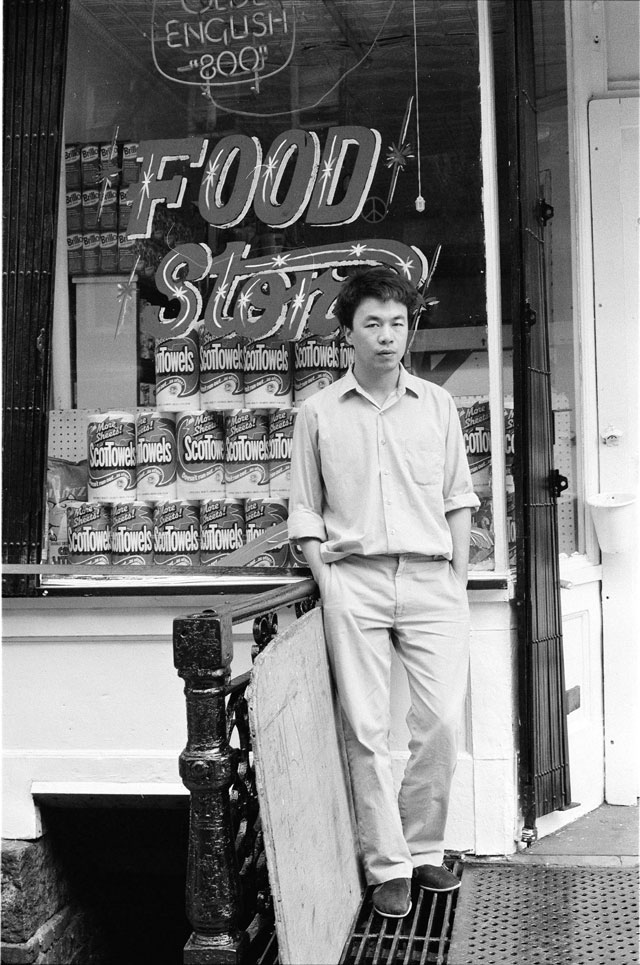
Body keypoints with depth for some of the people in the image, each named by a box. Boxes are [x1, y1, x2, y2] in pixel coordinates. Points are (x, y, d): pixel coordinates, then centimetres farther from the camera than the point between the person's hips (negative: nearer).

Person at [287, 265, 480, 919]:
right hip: (354, 578, -1)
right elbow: (304, 509, 8)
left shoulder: (436, 404, 11)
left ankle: (423, 848, 17)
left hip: (430, 578, 1)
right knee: (366, 729, 0)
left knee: (441, 721, -3)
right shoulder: (319, 411, 7)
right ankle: (387, 865, 11)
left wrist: (458, 581, 7)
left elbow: (458, 497, 13)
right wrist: (327, 583, -3)